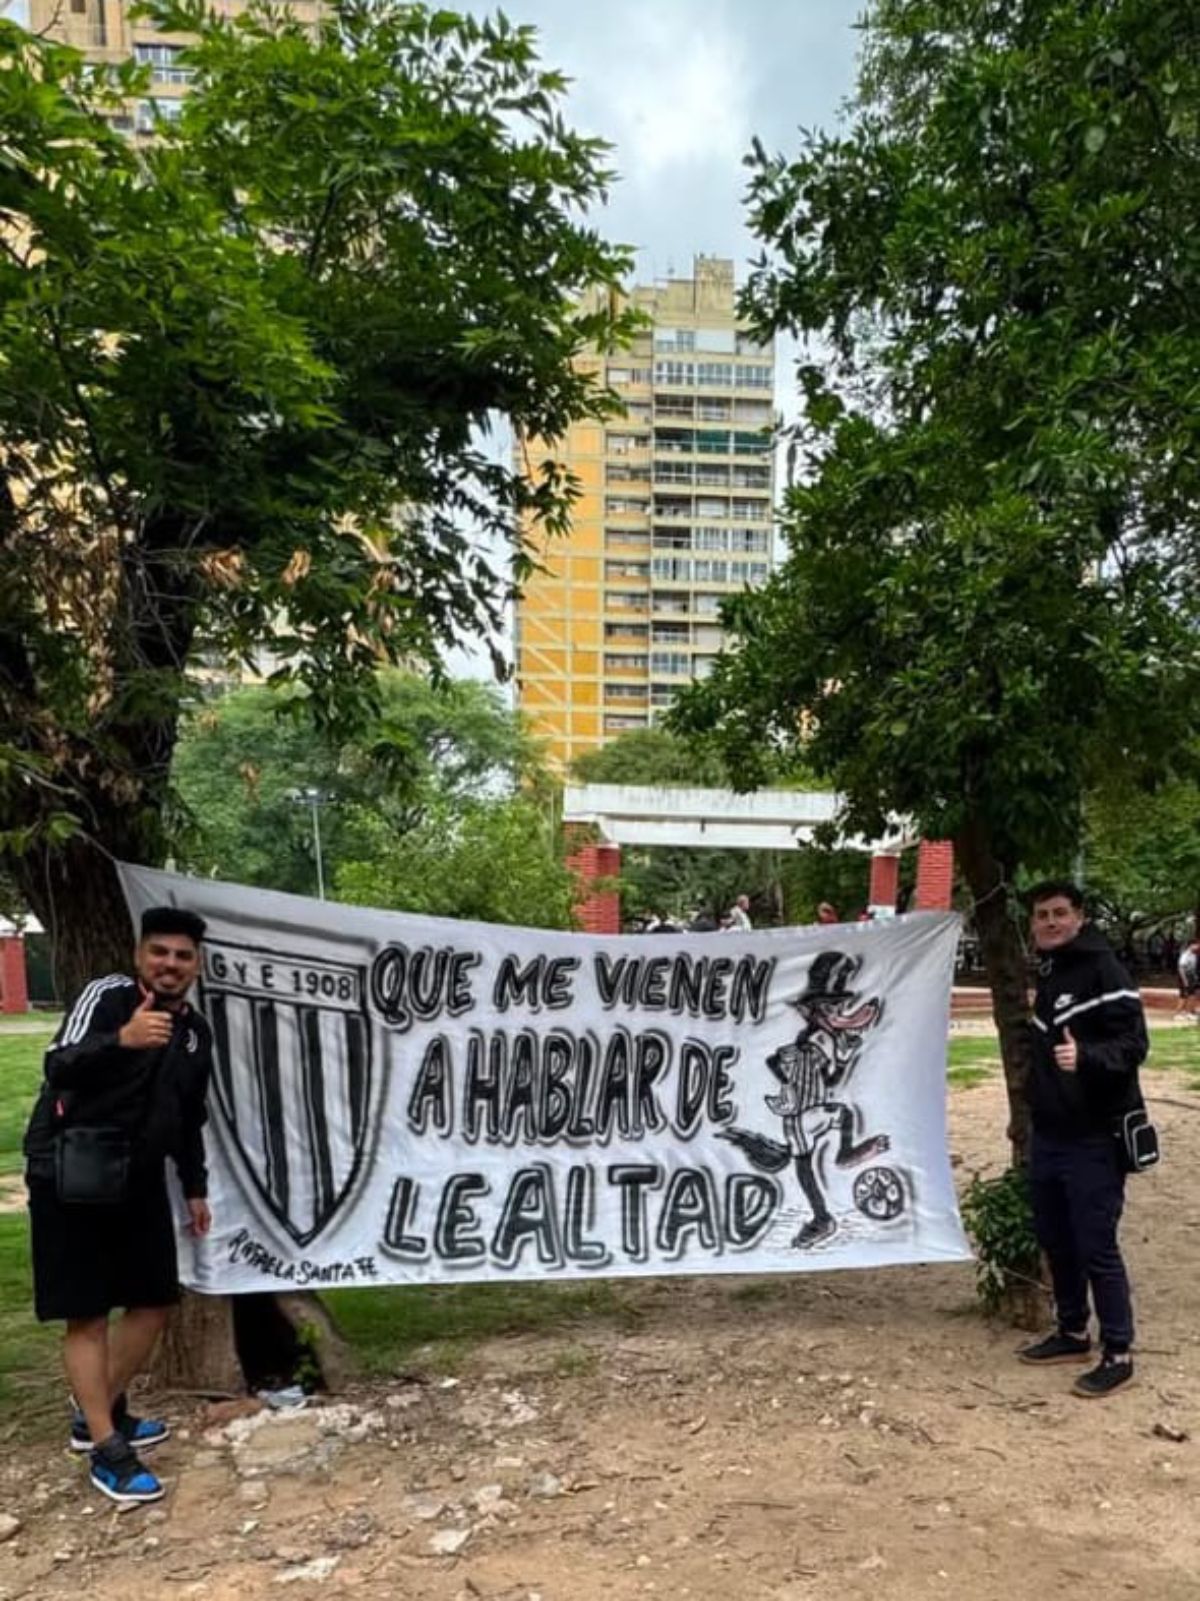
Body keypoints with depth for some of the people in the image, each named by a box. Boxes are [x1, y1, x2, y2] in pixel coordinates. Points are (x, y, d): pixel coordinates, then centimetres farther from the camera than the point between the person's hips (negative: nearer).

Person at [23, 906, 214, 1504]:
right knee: (87, 1314, -1)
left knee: (155, 1300, 12)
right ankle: (107, 1451, 8)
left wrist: (195, 1187, 21)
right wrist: (122, 1039, -47)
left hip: (138, 1181, 7)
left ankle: (101, 1413, 31)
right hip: (70, 1178, -7)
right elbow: (58, 1066, -29)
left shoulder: (196, 1032, 8)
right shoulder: (107, 995, -13)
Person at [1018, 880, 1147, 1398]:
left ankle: (1118, 1353, 12)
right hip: (1049, 1135, 8)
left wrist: (1086, 1057, -36)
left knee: (1097, 1246, -2)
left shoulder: (1103, 970, -13)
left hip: (1094, 1138, -8)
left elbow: (1134, 1044, -19)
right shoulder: (1048, 973, 12)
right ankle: (1073, 1333, 31)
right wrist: (1036, 1103, 13)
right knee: (1056, 1240, 16)